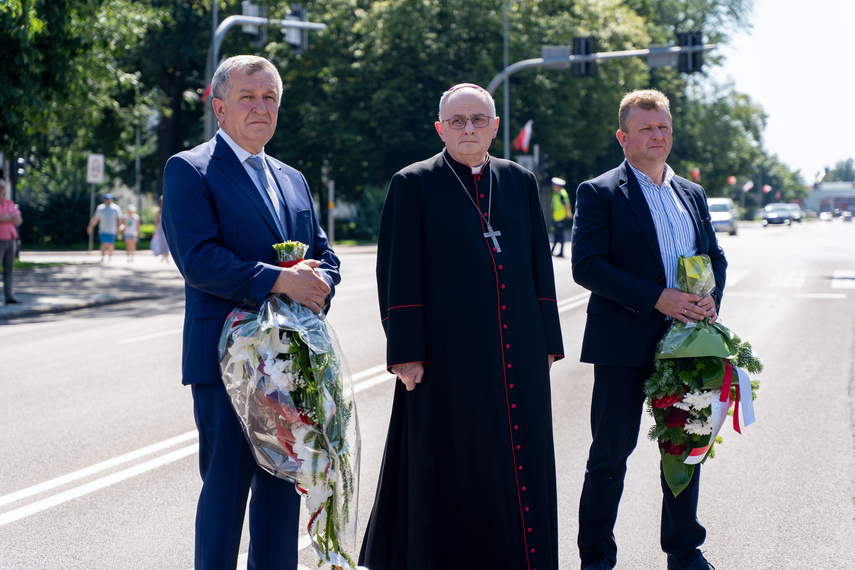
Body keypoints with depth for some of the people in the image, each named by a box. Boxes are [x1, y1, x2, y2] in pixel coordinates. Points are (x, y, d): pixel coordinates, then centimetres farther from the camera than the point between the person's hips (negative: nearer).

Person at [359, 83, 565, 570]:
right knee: (453, 471, 2)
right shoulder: (414, 185, 0)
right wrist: (408, 354, -10)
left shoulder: (520, 182, 12)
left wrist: (547, 343, 9)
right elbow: (399, 275, -4)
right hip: (449, 358, -4)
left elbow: (540, 266, 14)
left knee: (520, 467, 7)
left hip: (517, 357, 4)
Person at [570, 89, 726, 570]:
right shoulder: (599, 193, -3)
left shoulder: (692, 195, 15)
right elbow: (587, 265, -13)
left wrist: (712, 297, -4)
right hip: (624, 345, -5)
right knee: (611, 453, 1)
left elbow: (715, 255, 19)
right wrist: (656, 297, -19)